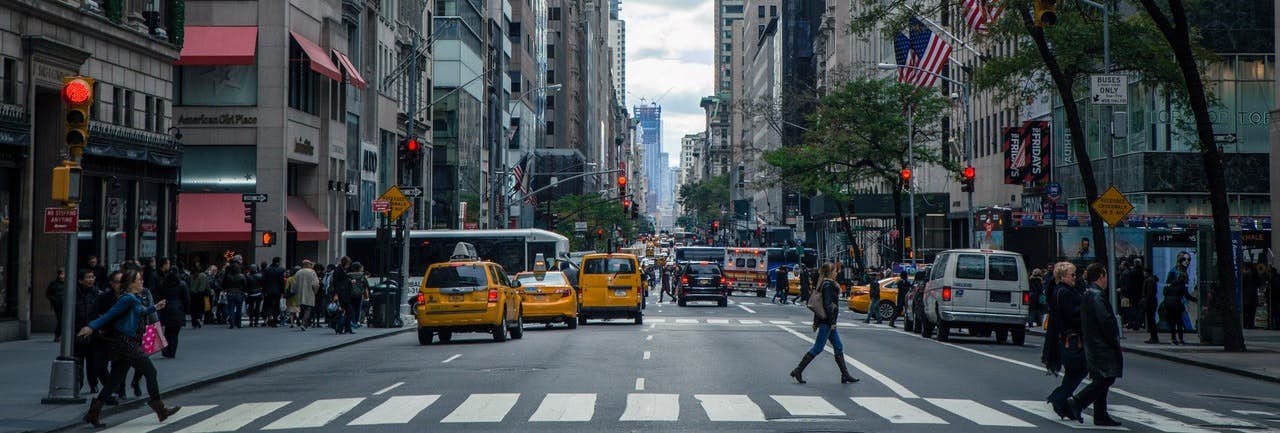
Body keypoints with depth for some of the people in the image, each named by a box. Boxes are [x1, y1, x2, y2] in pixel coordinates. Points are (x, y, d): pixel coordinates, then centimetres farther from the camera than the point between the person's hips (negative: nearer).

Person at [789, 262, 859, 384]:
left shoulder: (825, 284, 14)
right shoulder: (828, 285, -16)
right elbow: (827, 305, -21)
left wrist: (815, 322, 20)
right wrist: (832, 322, -20)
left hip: (825, 321, 10)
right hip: (827, 322, -10)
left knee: (838, 347, 10)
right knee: (817, 348, -5)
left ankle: (845, 375, 13)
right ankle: (798, 371, -1)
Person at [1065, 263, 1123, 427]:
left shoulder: (1087, 294, 15)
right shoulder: (1097, 295, -16)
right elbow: (1105, 321, -21)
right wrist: (1115, 343, -13)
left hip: (1092, 345, 10)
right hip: (1101, 345, -10)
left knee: (1102, 380, 12)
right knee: (1105, 379, -8)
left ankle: (1101, 416, 13)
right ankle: (1077, 403, -11)